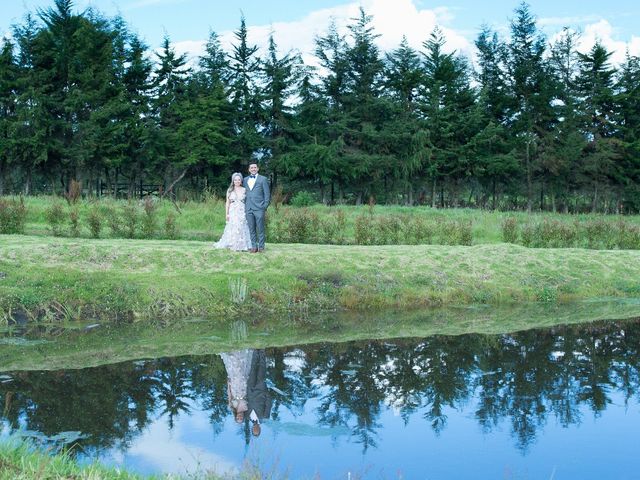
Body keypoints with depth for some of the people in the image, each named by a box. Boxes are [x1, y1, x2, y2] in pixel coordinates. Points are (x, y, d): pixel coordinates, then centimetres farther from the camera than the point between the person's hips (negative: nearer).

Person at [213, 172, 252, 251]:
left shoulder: (244, 190, 6)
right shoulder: (230, 190, 6)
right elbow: (227, 203, 6)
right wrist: (227, 214, -1)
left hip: (242, 212, 0)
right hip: (233, 212, 0)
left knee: (242, 228, -3)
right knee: (233, 228, -3)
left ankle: (241, 245, 3)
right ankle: (233, 245, 3)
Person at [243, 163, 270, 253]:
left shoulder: (263, 179, 3)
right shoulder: (245, 180, 16)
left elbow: (267, 194, 1)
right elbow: (244, 193, 19)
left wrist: (265, 206, -5)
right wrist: (245, 206, 9)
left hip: (259, 208, -4)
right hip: (249, 208, 4)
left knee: (260, 229, -2)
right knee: (251, 229, 4)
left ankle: (261, 247, 3)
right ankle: (254, 246, 9)